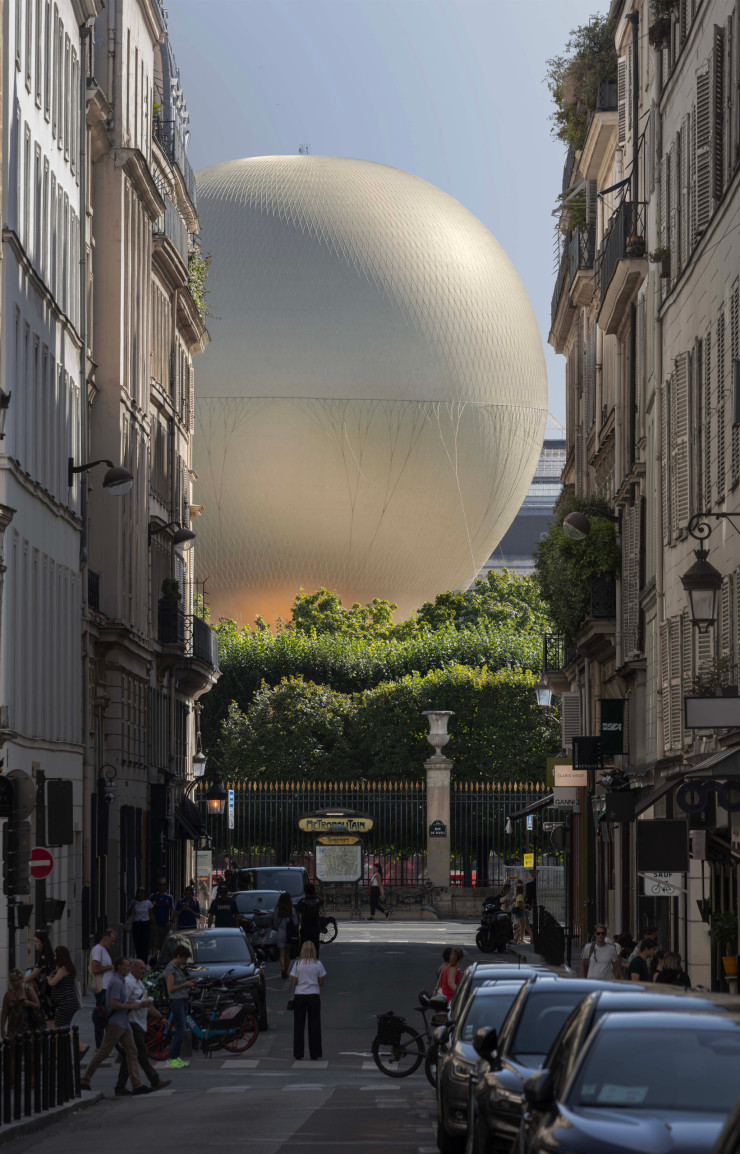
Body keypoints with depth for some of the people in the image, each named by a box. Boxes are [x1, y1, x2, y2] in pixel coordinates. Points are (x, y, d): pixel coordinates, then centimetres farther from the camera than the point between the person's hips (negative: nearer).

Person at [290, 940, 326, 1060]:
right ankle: (314, 1053, 8)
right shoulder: (318, 964, -3)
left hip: (300, 996, 0)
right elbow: (321, 982, 0)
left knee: (299, 1025, 6)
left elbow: (294, 981, -6)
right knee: (314, 1025, 7)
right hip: (314, 995, 0)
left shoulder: (297, 964, -5)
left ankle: (298, 1054, 6)